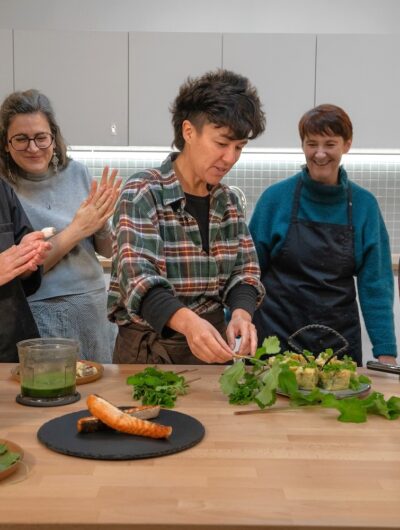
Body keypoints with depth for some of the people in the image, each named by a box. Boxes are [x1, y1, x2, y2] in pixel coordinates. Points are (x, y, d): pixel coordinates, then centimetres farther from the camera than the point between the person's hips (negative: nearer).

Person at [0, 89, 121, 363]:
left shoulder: (76, 173, 0)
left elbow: (107, 250, 7)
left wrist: (101, 222, -13)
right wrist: (76, 230, -17)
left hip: (95, 308, 4)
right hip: (42, 314, -4)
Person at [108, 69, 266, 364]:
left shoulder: (228, 201, 4)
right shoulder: (142, 193, -15)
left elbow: (244, 270, 1)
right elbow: (137, 277, -27)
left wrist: (240, 313, -22)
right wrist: (187, 321, -45)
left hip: (210, 347, 5)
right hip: (150, 350, -5)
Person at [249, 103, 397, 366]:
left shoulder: (364, 204, -2)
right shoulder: (276, 197, -6)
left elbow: (375, 283, -1)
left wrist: (385, 351, -7)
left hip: (340, 337, 1)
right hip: (277, 334, -1)